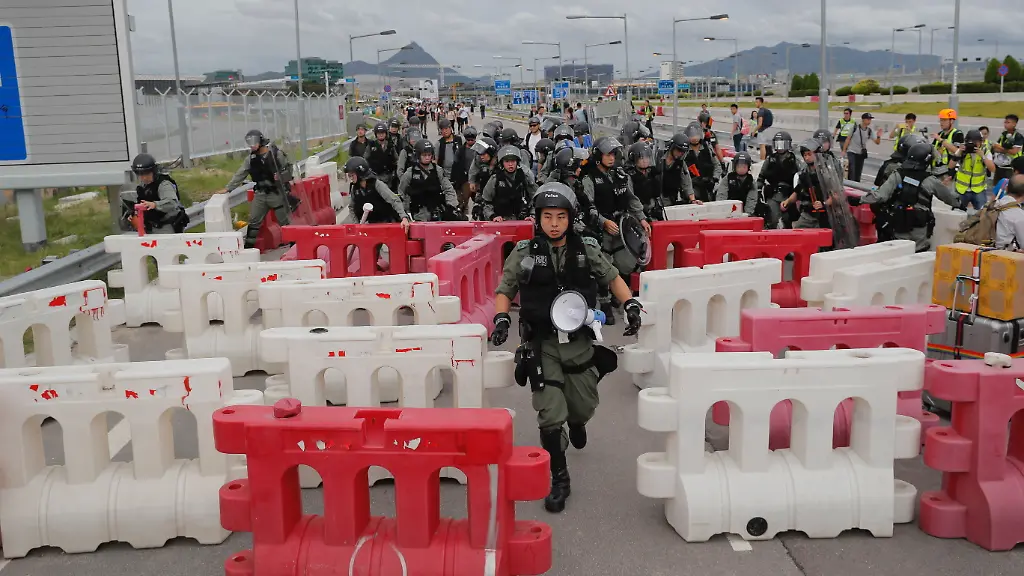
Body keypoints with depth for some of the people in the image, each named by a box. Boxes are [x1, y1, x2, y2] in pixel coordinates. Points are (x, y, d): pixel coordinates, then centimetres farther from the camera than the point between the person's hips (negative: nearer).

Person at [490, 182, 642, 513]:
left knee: (584, 407, 15)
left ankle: (576, 422, 54)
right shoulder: (524, 254, -3)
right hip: (542, 346, -2)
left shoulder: (587, 250, 1)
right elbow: (504, 291, 4)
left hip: (580, 343, 2)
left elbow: (612, 278, 13)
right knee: (551, 415, -8)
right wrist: (501, 318, -13)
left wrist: (630, 304, -1)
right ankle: (559, 480, 7)